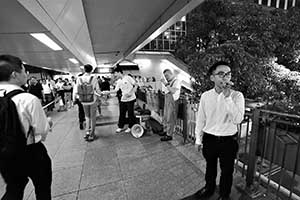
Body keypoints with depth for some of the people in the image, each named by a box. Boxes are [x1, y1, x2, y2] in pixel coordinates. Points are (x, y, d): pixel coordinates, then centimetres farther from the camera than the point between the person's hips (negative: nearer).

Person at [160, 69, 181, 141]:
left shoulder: (177, 81, -9)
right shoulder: (169, 82, 13)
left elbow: (173, 91, -24)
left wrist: (166, 84, -23)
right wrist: (163, 83, 9)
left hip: (172, 101, -8)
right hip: (166, 101, 8)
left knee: (170, 119, -1)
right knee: (165, 117, 16)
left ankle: (169, 135, 10)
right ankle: (165, 131, 33)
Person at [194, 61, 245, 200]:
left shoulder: (237, 96, -13)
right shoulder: (205, 96, -8)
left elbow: (237, 119, -26)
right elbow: (200, 118, 0)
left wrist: (227, 97, -31)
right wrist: (198, 138, 5)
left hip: (228, 140, -1)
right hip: (209, 139, 2)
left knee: (227, 170, 20)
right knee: (210, 166, 24)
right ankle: (209, 188, 53)